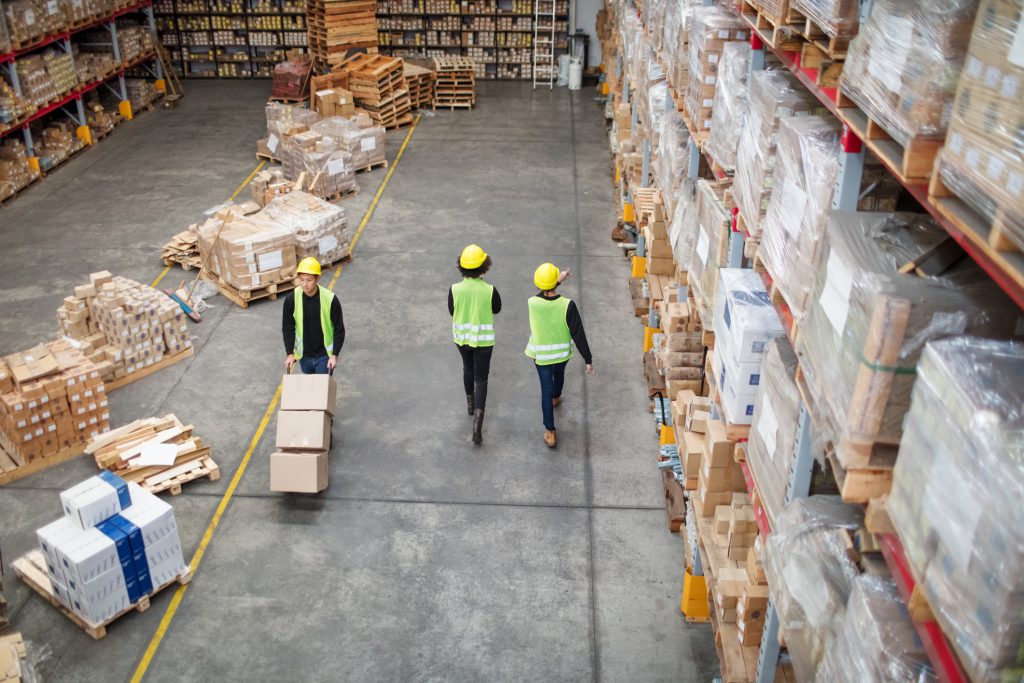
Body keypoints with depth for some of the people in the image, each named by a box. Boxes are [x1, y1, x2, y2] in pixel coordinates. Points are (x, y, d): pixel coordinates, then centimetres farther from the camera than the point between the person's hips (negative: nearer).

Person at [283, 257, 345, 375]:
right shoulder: (291, 299, -13)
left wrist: (334, 355, -18)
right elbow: (288, 328, -2)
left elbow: (339, 330, -11)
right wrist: (290, 353, -8)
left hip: (324, 356, -3)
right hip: (304, 355, 3)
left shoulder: (330, 299, -20)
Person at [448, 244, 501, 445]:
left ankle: (470, 403, 48)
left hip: (461, 337, 2)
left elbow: (452, 311, -1)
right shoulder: (489, 290, -20)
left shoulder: (454, 289, -17)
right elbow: (496, 309, 0)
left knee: (468, 368, 29)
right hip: (483, 338, -2)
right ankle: (477, 423, -5)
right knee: (481, 378, 6)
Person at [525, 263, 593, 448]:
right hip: (563, 353, 1)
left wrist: (557, 280, 12)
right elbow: (578, 335, -22)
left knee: (546, 389, 8)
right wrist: (588, 359, -14)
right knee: (559, 374, 32)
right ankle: (556, 398, 65)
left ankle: (550, 432, 8)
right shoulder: (567, 305, -27)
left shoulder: (532, 303, -23)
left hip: (541, 355, -1)